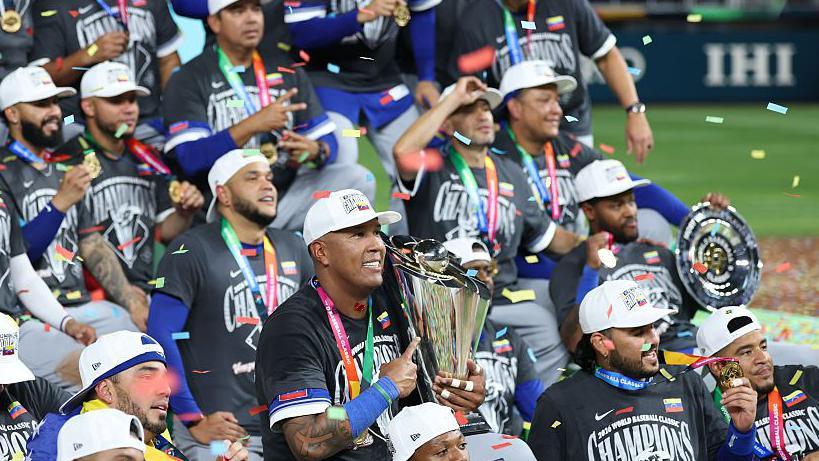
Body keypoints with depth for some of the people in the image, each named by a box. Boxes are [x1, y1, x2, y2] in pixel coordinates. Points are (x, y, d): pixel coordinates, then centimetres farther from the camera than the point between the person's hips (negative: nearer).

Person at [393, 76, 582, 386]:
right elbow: (404, 153, -27)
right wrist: (453, 98, -19)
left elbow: (543, 234, 25)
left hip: (504, 298, 6)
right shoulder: (433, 171, -2)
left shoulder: (510, 174, 19)